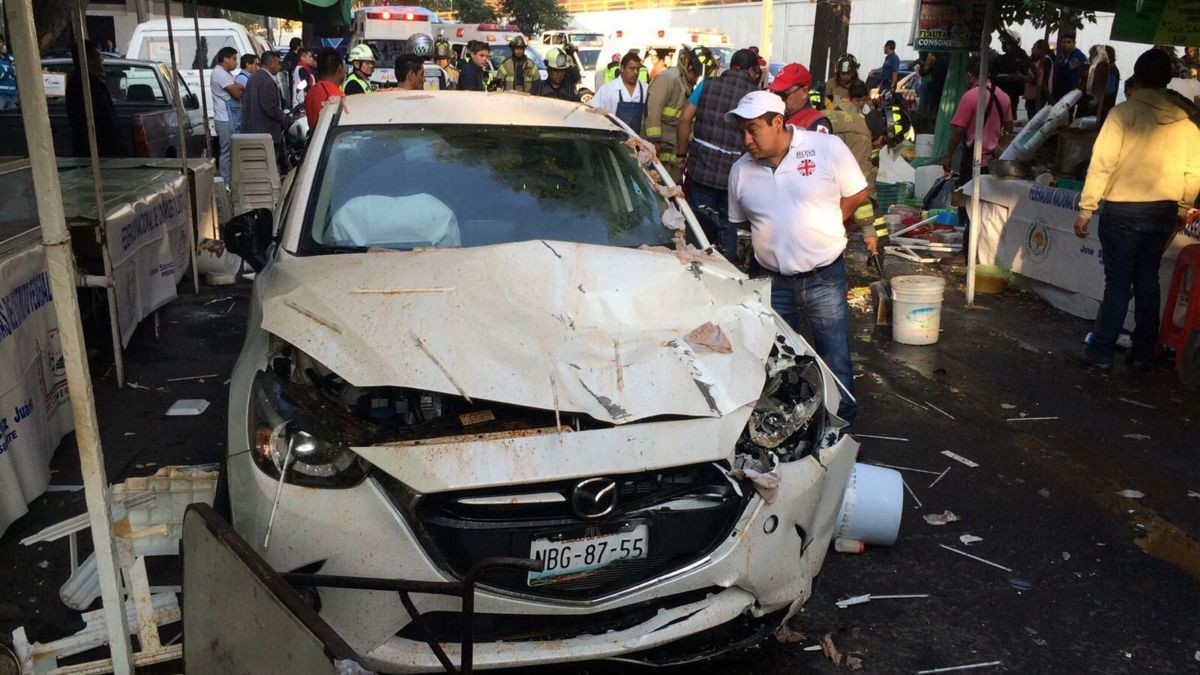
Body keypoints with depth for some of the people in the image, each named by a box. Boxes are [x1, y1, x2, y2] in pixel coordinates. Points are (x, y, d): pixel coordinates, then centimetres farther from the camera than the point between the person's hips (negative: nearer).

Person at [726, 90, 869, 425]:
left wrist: (820, 227, -2)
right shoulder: (741, 170, 2)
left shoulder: (828, 148, -8)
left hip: (825, 278, -3)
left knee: (835, 361, 6)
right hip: (773, 282, 3)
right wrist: (776, 233, 2)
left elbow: (856, 194, 1)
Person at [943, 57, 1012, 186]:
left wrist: (948, 156, -6)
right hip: (996, 161, 6)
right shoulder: (1004, 96, 7)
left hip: (974, 160, -6)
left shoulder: (970, 96, -12)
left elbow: (958, 130, -14)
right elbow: (1009, 128, 15)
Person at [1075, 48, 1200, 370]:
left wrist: (1085, 210, -7)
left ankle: (1101, 352, 5)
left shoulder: (1125, 112, -9)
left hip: (1123, 209, -4)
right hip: (1164, 211, 4)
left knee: (1118, 281, 2)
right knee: (1147, 280, 13)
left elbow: (1102, 164, -12)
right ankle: (1143, 353, 19)